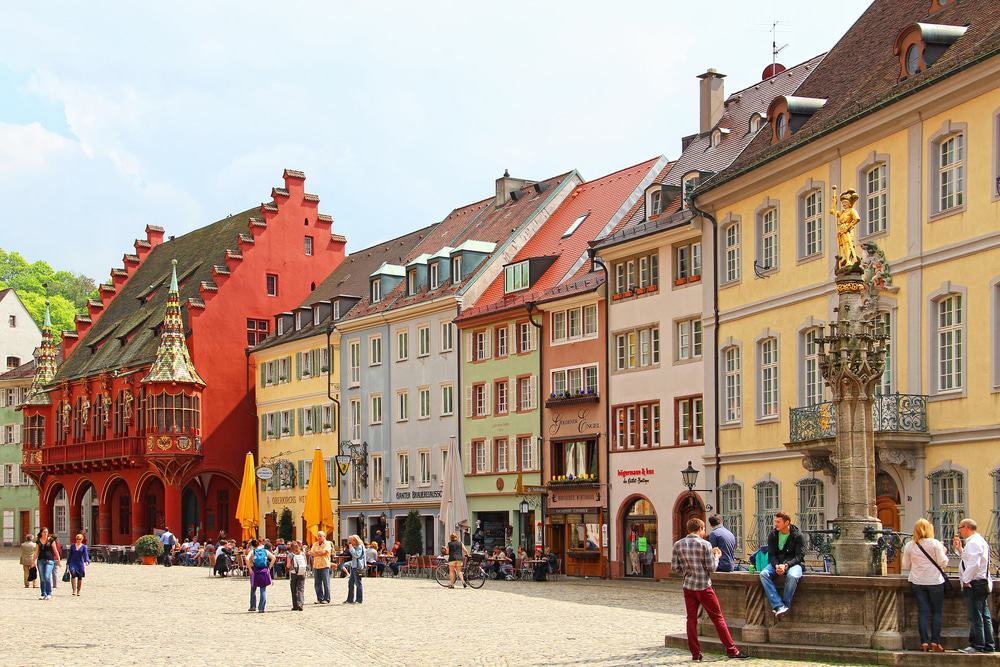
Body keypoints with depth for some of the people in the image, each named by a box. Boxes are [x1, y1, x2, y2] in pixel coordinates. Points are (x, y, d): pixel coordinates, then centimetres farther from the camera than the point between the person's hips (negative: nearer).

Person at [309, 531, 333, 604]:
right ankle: (319, 599, 13)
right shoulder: (315, 544, 16)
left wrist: (316, 552, -1)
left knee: (326, 583, -3)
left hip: (324, 566, -5)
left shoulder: (327, 544, 0)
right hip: (316, 566, 5)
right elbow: (311, 553, 5)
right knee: (317, 584, 5)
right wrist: (320, 552, -9)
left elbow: (323, 552, -13)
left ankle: (326, 599, 1)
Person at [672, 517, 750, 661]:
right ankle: (732, 650, 5)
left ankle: (695, 653, 7)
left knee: (691, 619, 8)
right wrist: (716, 556, 9)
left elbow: (674, 567, 1)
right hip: (704, 587, -3)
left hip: (688, 586, 3)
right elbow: (712, 568, -8)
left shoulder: (678, 545, 1)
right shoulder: (704, 544, -9)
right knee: (718, 618, 3)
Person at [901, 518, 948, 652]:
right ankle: (935, 642, 1)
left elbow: (906, 565, 8)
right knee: (937, 612, 6)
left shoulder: (909, 546, 1)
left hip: (917, 582, 3)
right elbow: (943, 563, -7)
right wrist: (944, 552, 10)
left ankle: (924, 642, -1)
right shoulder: (935, 544, -8)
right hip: (934, 581, -3)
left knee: (923, 612, 5)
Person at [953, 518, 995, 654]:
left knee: (975, 616, -7)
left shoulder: (973, 542, -16)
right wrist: (959, 548, 18)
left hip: (974, 585, -11)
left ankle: (978, 645, -5)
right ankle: (988, 645, 15)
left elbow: (973, 564, -24)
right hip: (983, 584, 11)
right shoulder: (980, 541, 18)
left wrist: (966, 580, -17)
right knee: (984, 615, 12)